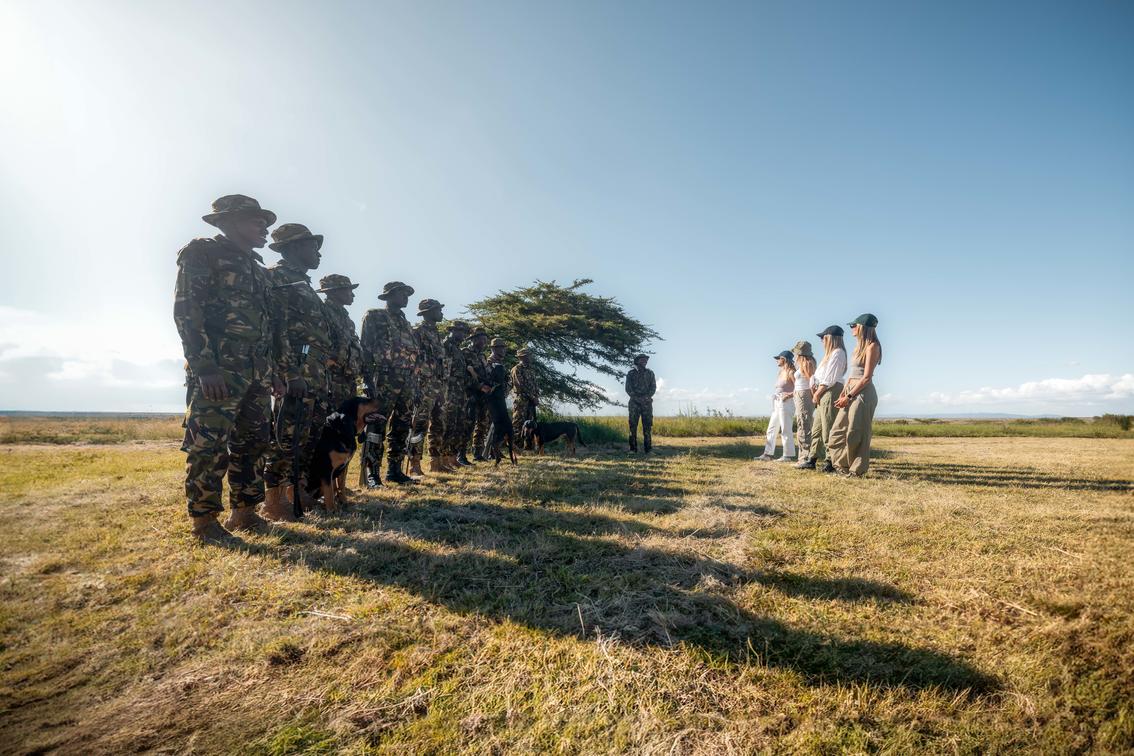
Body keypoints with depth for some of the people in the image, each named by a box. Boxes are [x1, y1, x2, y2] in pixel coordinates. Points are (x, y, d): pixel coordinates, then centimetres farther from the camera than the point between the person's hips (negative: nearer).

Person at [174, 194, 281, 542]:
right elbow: (187, 310, -11)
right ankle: (204, 520, 5)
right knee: (209, 446, -6)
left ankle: (245, 512, 19)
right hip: (219, 371, -8)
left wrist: (273, 371, 16)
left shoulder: (257, 268, 23)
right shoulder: (202, 252, 0)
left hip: (256, 373, 8)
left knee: (252, 443, 10)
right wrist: (205, 367, -20)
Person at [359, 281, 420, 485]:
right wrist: (369, 378, -14)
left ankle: (395, 470, 17)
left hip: (407, 382, 7)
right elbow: (366, 348, -6)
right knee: (377, 426, -6)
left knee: (402, 428, 8)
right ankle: (372, 472, 0)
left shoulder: (406, 323, 22)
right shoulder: (374, 317, 2)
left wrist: (415, 382, 15)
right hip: (384, 380, -7)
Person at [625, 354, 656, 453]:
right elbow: (628, 388, 0)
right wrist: (636, 397, -13)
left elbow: (653, 387, 4)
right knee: (633, 425, -4)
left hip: (647, 402, 1)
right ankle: (633, 449, -2)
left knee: (648, 425, -2)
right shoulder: (631, 373, 7)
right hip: (634, 402, -1)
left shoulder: (650, 373, 11)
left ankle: (648, 449, 1)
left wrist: (647, 397, -12)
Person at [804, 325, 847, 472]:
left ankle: (830, 462, -3)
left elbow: (830, 378, -15)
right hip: (824, 394, 10)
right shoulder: (831, 353, 21)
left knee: (828, 429, -8)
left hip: (831, 392, -10)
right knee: (817, 428, 11)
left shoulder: (837, 352, -9)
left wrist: (817, 393, -9)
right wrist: (817, 393, 8)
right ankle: (812, 459, 16)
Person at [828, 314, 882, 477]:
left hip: (863, 393, -9)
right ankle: (842, 466, 16)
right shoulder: (859, 346, 19)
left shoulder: (872, 346, -8)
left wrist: (849, 396, -15)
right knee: (838, 430, 8)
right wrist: (843, 394, 7)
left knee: (856, 434, -4)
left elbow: (866, 377, -14)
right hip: (851, 393, 9)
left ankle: (857, 470, 5)